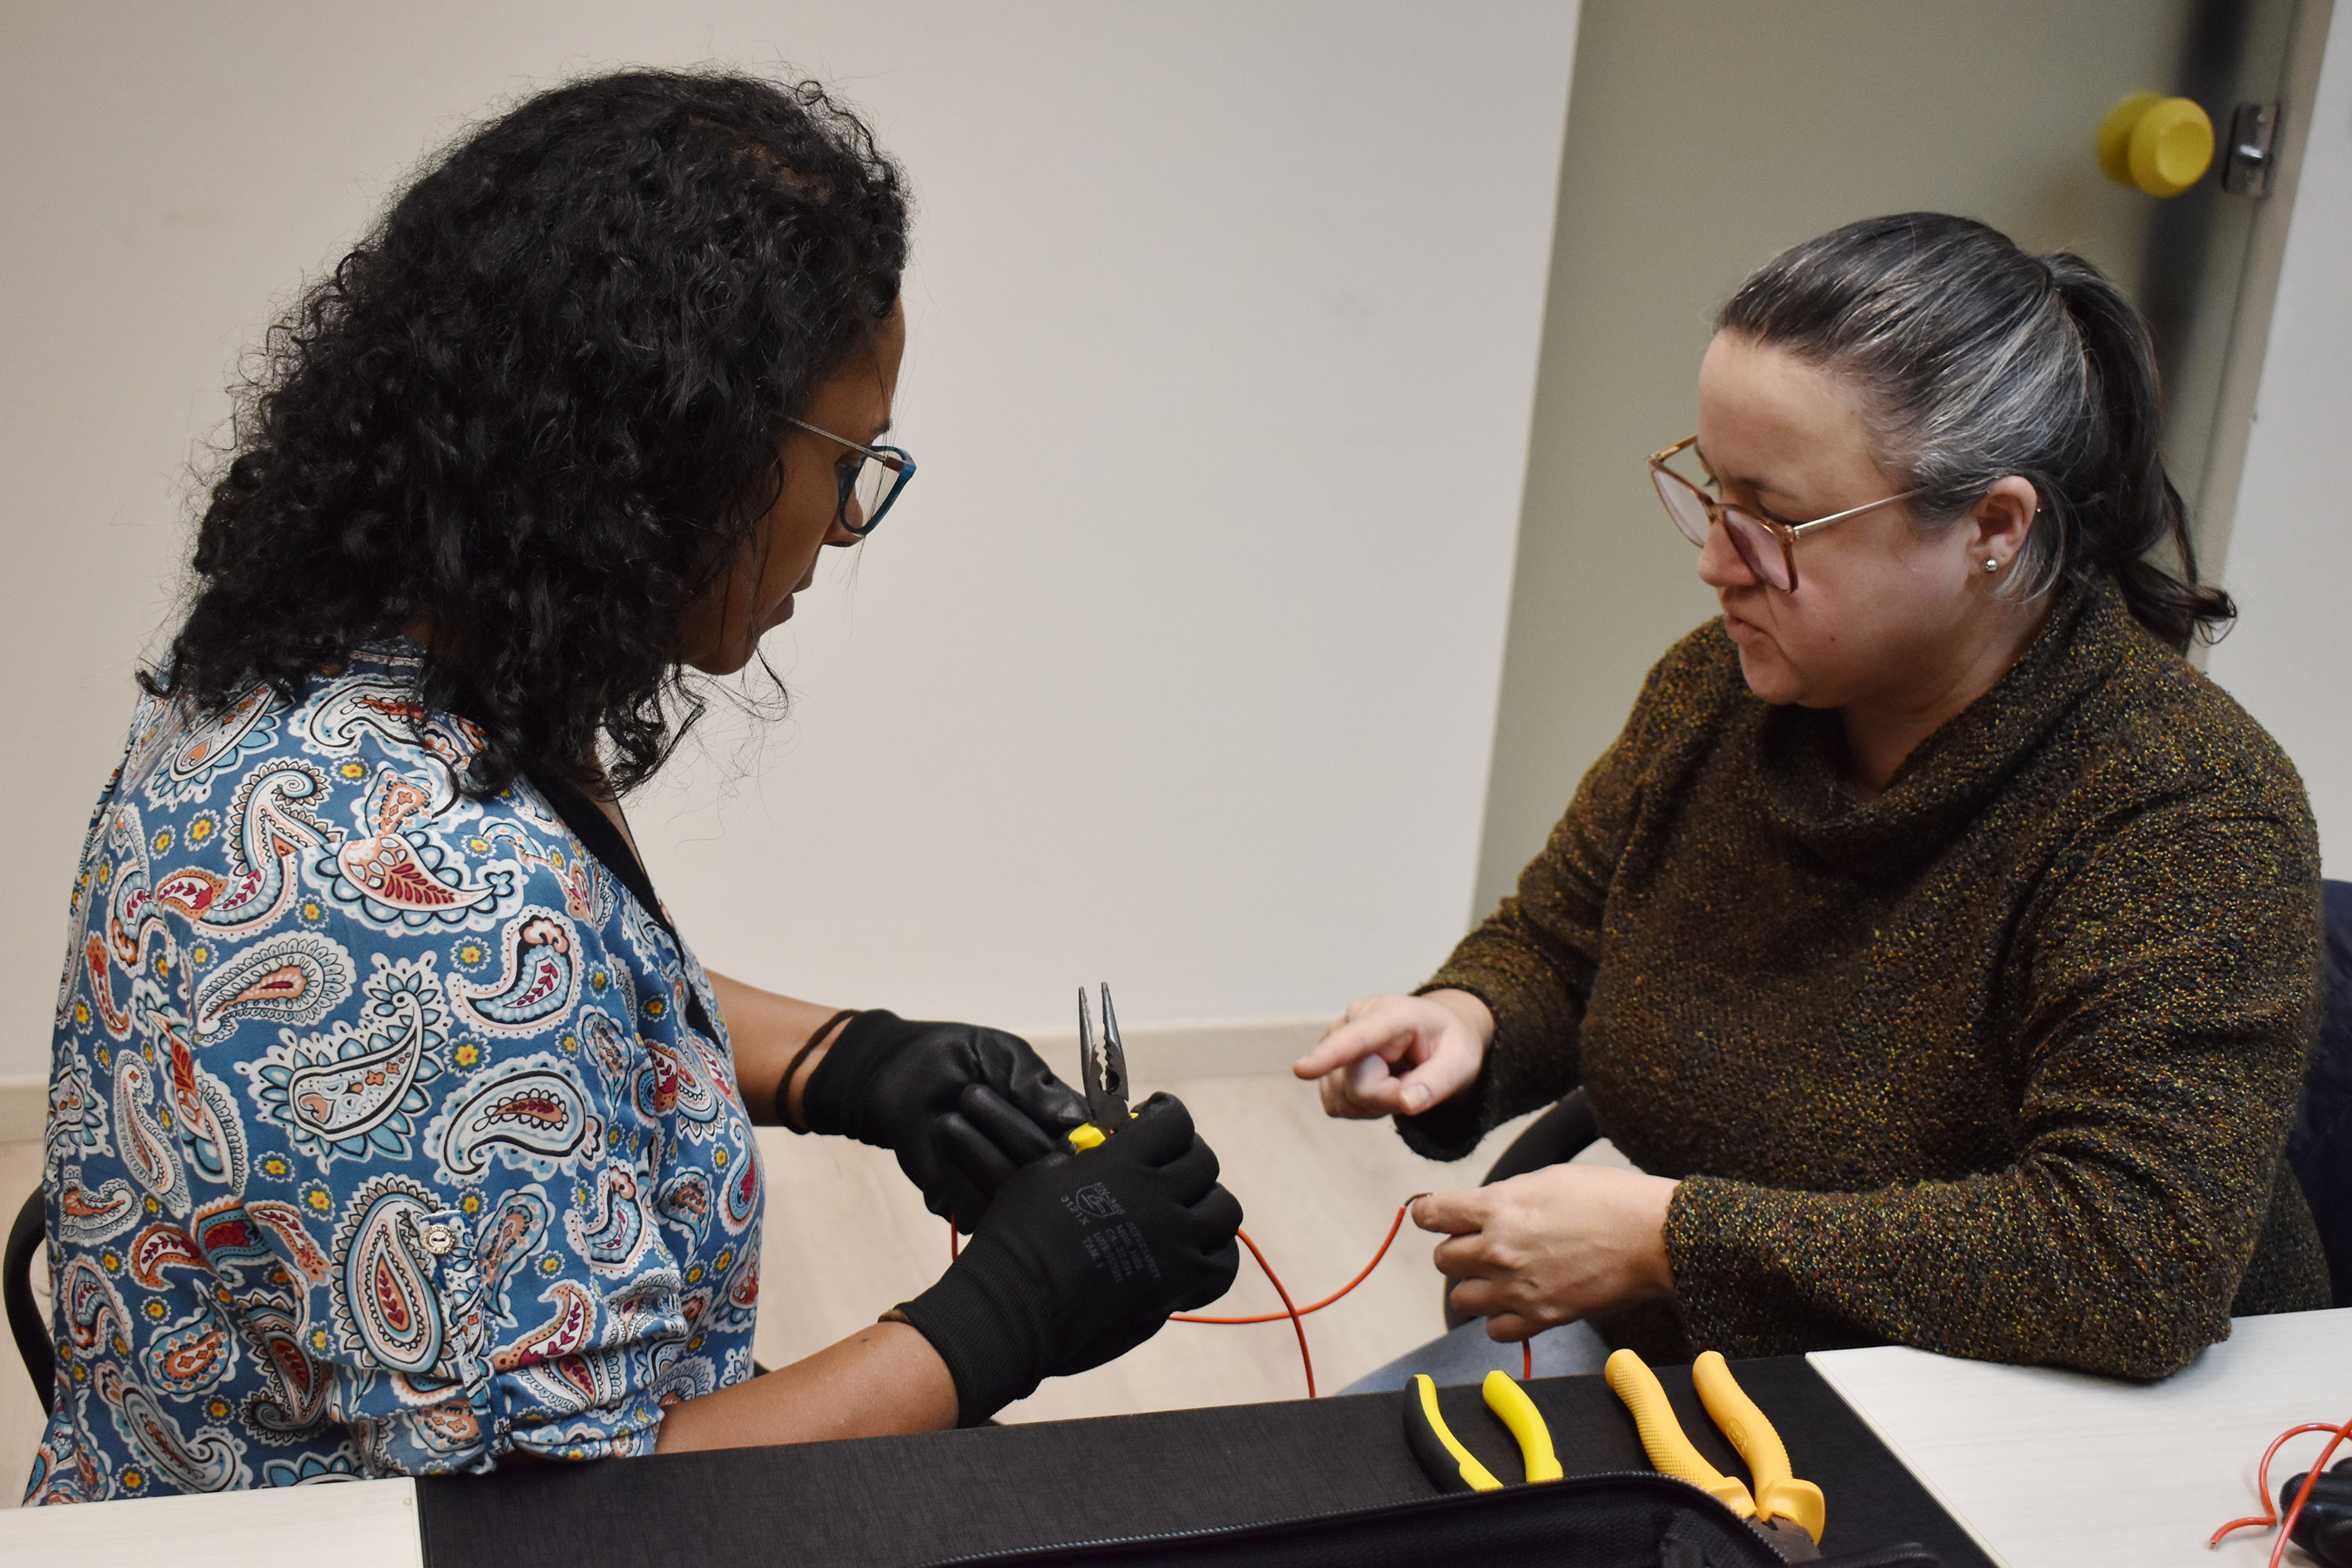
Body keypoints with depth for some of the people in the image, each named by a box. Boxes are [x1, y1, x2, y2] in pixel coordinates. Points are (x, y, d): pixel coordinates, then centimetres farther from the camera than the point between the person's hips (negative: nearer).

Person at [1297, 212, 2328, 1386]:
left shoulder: (2184, 813, -23)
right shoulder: (1718, 686, -5)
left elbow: (2140, 1261, -33)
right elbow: (1552, 945, 11)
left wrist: (1671, 1237, -30)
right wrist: (1465, 1021, -14)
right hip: (1669, 1356, 6)